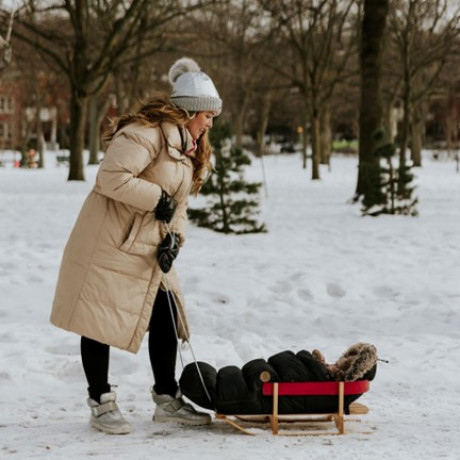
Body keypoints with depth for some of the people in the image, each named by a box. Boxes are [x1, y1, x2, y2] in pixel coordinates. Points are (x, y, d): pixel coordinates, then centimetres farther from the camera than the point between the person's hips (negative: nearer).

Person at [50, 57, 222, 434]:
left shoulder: (189, 148, 16)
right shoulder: (148, 132, -17)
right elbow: (112, 177, -26)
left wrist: (174, 237, -2)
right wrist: (158, 199, -21)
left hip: (149, 251, 9)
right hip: (109, 243, -9)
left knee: (166, 318, 6)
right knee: (101, 320, -2)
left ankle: (167, 400, 17)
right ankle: (101, 404, 7)